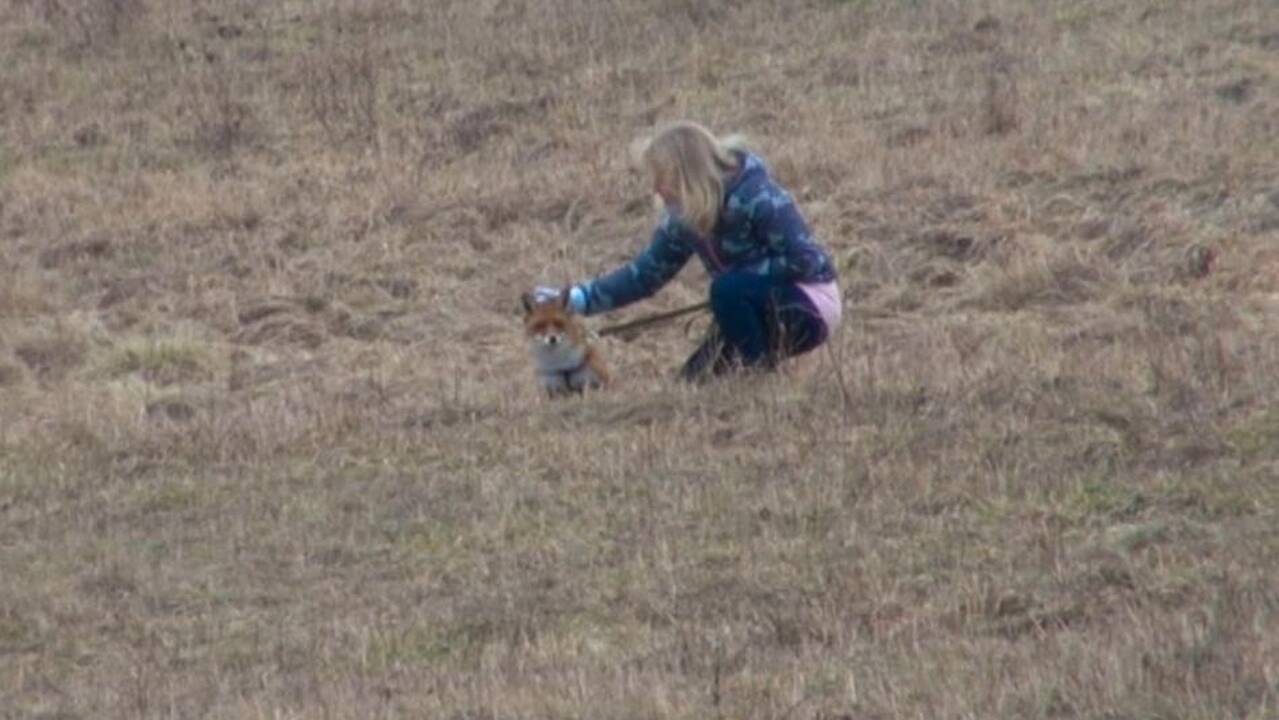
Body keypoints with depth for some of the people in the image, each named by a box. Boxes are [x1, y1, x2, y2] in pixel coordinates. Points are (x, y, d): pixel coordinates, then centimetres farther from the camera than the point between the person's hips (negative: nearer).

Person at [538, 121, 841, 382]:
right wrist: (577, 299, -5)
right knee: (695, 376, 1)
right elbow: (646, 273, 3)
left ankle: (758, 367, -15)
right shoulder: (683, 214, -3)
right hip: (761, 304, 8)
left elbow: (804, 261, -26)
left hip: (809, 308, -8)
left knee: (729, 289, -32)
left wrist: (742, 275, -22)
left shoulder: (756, 198, -27)